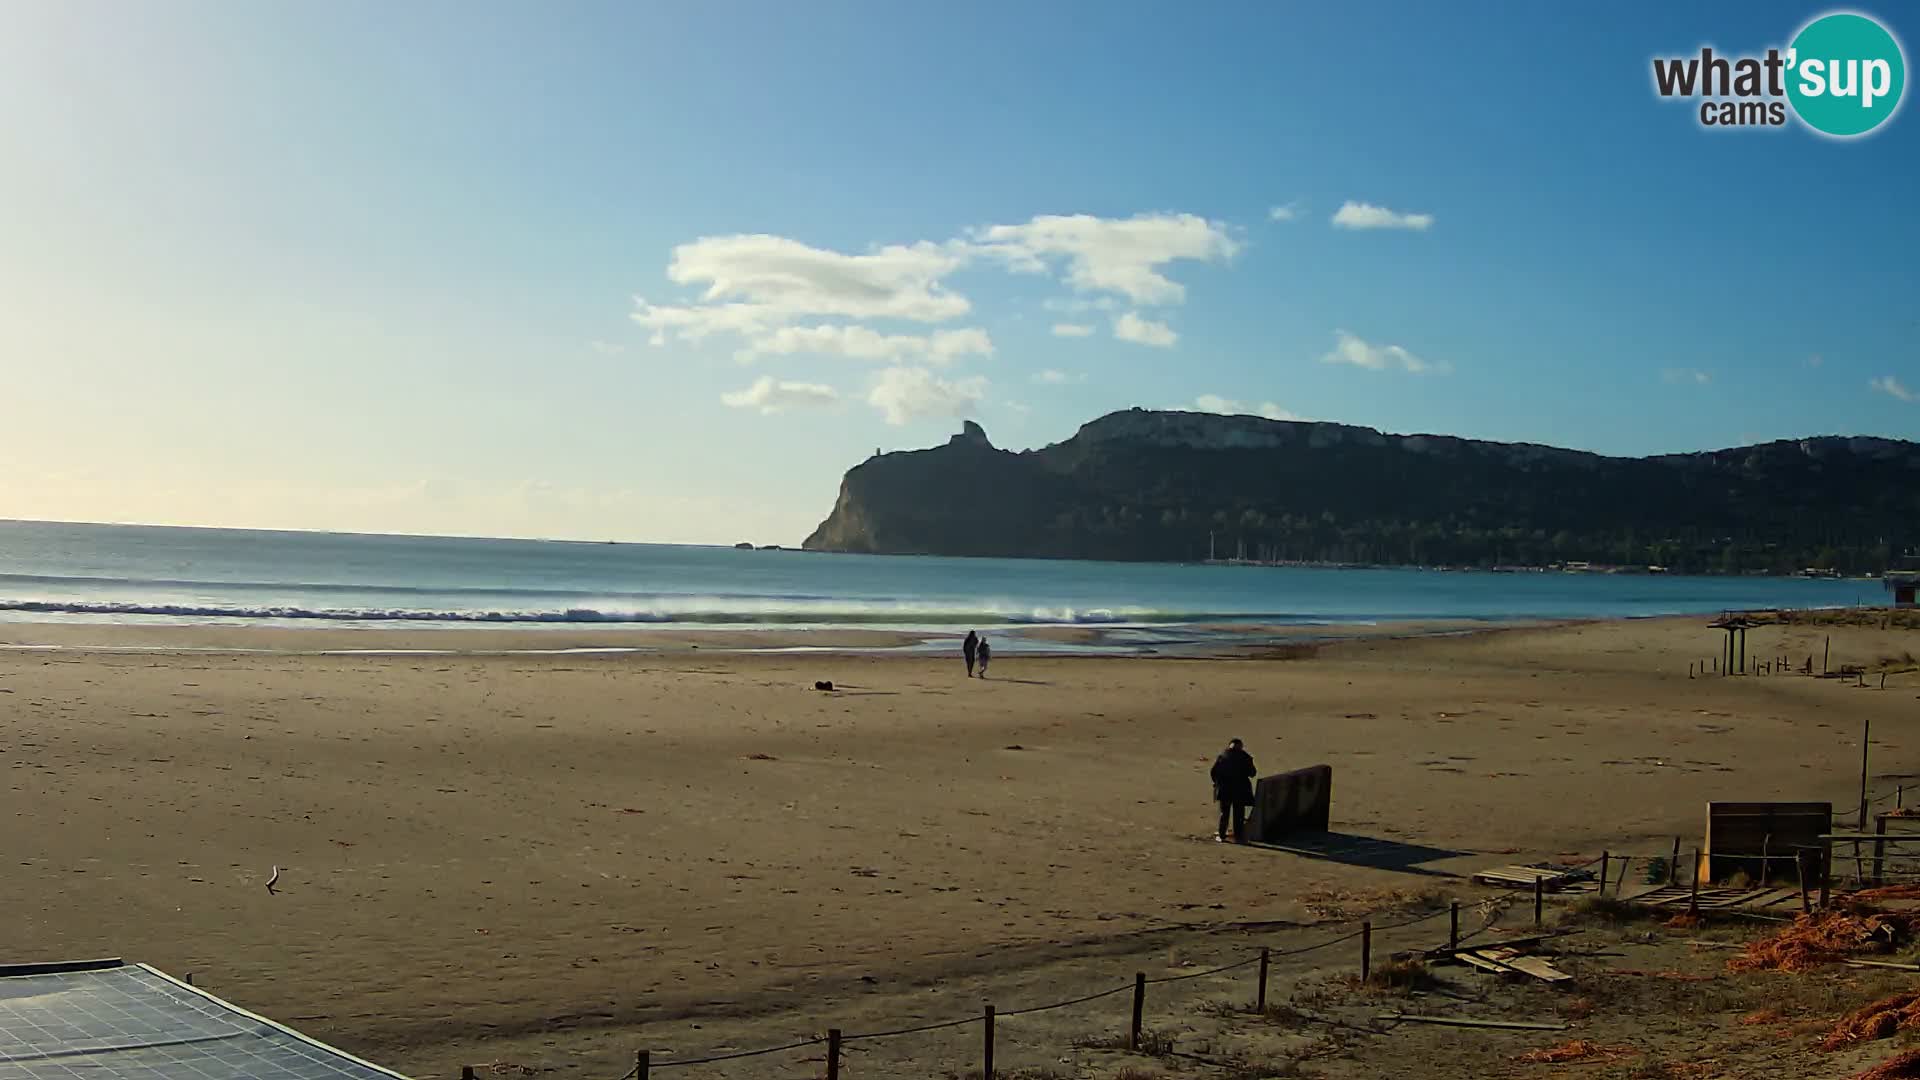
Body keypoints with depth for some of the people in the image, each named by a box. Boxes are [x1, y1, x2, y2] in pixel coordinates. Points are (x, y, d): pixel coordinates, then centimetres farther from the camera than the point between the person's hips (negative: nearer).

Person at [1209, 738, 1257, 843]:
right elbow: (1252, 773, -2)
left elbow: (1214, 771, -4)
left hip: (1224, 790, 1)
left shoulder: (1222, 755, -3)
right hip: (1240, 790, -1)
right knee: (1238, 814, 7)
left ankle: (1221, 835, 14)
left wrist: (1217, 782, 14)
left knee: (1224, 812, 13)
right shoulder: (1245, 757, -7)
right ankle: (1238, 837, 6)